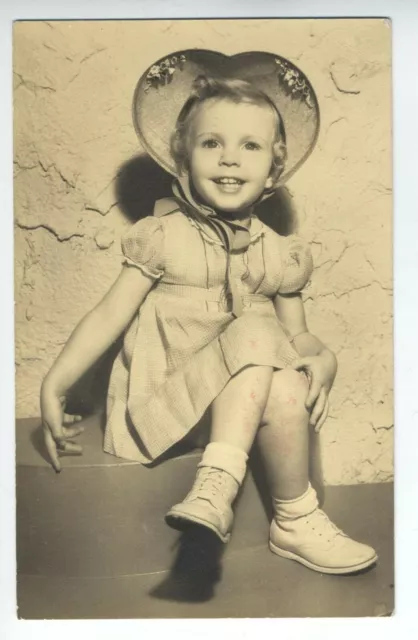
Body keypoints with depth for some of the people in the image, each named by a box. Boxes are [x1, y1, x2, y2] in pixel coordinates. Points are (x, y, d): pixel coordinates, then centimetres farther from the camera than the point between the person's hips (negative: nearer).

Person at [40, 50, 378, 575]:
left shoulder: (280, 253, 9)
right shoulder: (163, 235, -2)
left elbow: (297, 335, 11)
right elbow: (110, 315, -4)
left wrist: (322, 360, -12)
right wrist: (55, 384, -11)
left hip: (246, 407, 4)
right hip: (163, 397, -3)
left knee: (288, 388, -31)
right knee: (257, 332, -29)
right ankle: (296, 519, -29)